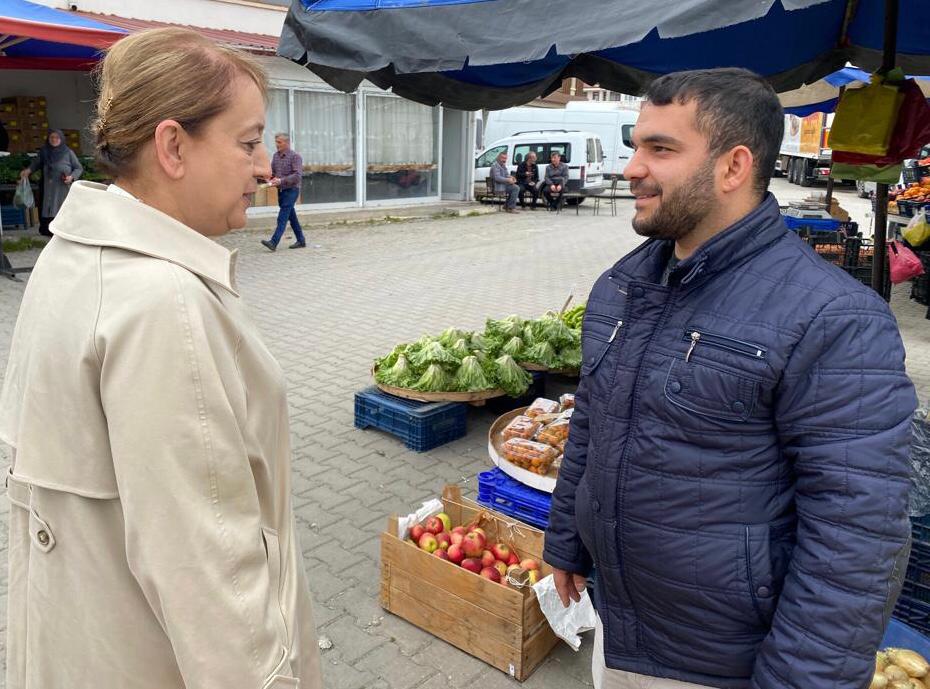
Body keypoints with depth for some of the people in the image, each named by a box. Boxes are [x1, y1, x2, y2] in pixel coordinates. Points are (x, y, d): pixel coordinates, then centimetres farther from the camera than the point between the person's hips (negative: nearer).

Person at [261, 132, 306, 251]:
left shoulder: (295, 156, -10)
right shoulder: (276, 156, 10)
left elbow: (298, 175, -19)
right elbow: (272, 172, 18)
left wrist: (281, 181, -26)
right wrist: (270, 180, -5)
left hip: (291, 190, -7)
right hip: (281, 191, 7)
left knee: (282, 217, -13)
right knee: (291, 216, 12)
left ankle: (273, 242, -19)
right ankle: (301, 241, 21)